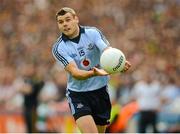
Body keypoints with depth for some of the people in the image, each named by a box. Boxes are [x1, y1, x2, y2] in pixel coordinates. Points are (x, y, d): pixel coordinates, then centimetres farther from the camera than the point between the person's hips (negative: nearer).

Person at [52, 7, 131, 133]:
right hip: (78, 94, -2)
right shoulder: (58, 48, -11)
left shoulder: (93, 33, -6)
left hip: (100, 90, 2)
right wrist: (93, 73, -43)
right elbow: (74, 73, -22)